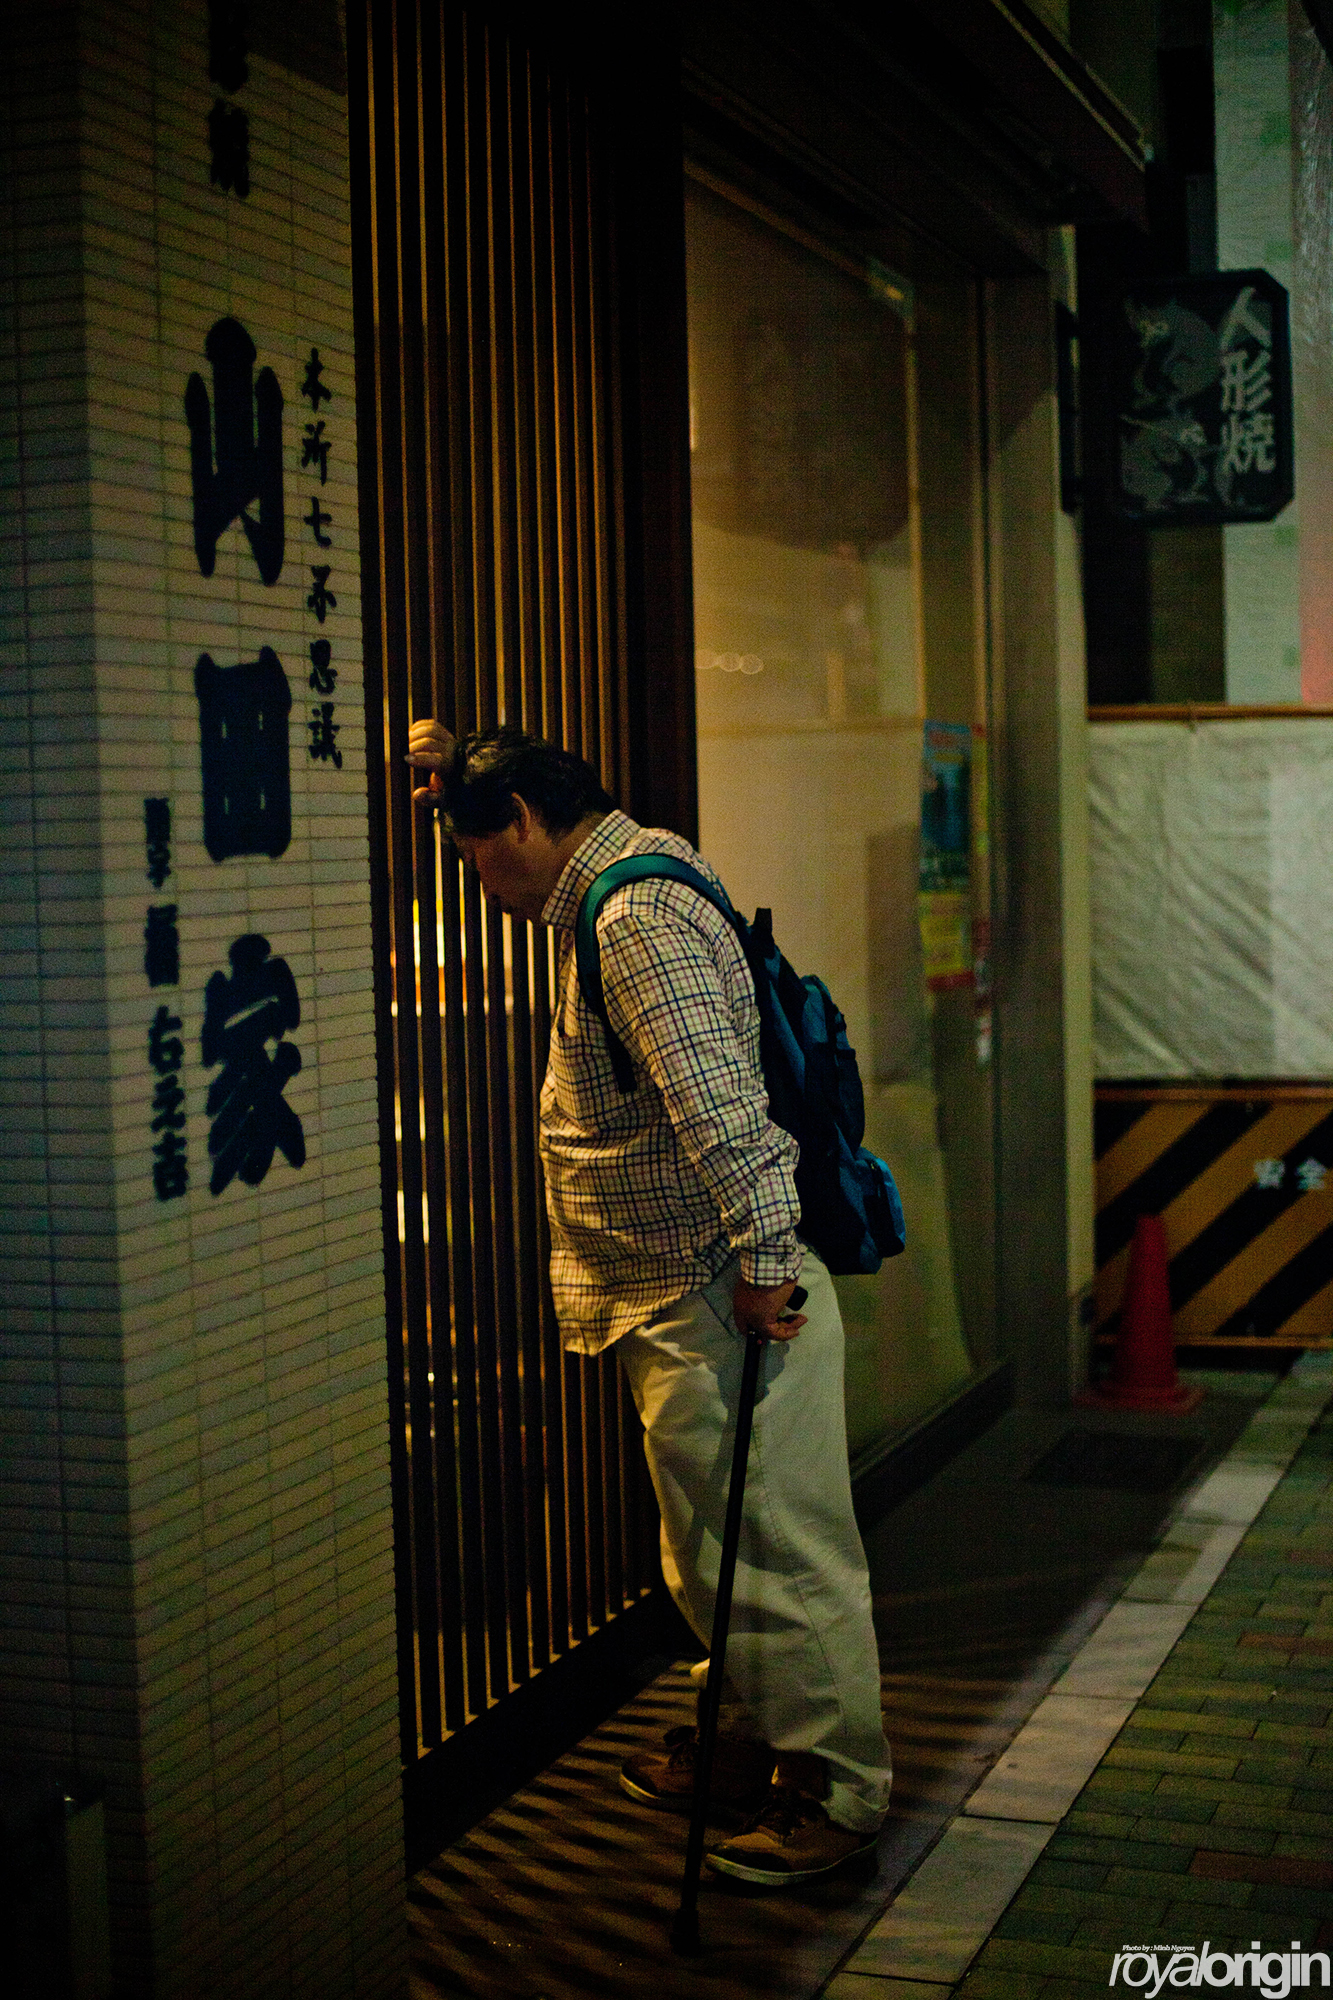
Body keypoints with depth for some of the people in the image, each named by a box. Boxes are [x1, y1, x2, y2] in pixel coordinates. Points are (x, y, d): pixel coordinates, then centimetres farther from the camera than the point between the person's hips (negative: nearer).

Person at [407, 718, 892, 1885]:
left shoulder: (638, 919, -19)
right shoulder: (625, 887, 14)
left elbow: (718, 1104, -28)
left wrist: (764, 1260, -28)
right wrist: (458, 771, 26)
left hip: (721, 1301, -11)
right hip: (673, 1302, 11)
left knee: (774, 1547, -2)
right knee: (715, 1547, 20)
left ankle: (839, 1792, 9)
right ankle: (755, 1743, 33)